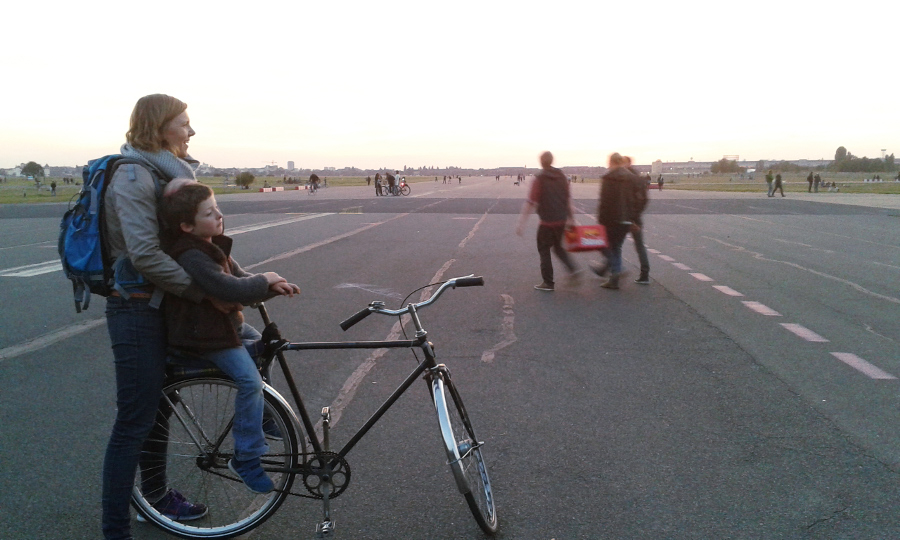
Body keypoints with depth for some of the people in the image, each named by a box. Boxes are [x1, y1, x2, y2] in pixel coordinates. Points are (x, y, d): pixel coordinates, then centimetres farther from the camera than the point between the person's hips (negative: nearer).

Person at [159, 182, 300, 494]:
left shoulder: (212, 246, 7)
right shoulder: (190, 257, -25)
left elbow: (239, 278, 9)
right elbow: (230, 289, -33)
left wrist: (274, 287, -8)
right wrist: (264, 280, -16)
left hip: (227, 322, 11)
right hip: (203, 334, -11)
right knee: (250, 380, -19)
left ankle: (258, 418, 36)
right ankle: (246, 459, -7)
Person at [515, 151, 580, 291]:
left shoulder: (539, 179, -12)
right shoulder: (562, 177, 6)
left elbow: (530, 202, -16)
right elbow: (568, 199, 14)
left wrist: (521, 223, -14)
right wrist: (571, 218, 24)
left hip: (547, 221, -6)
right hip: (561, 220, 6)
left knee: (544, 249, 7)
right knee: (558, 246, 24)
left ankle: (548, 282, 8)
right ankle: (572, 269, 9)